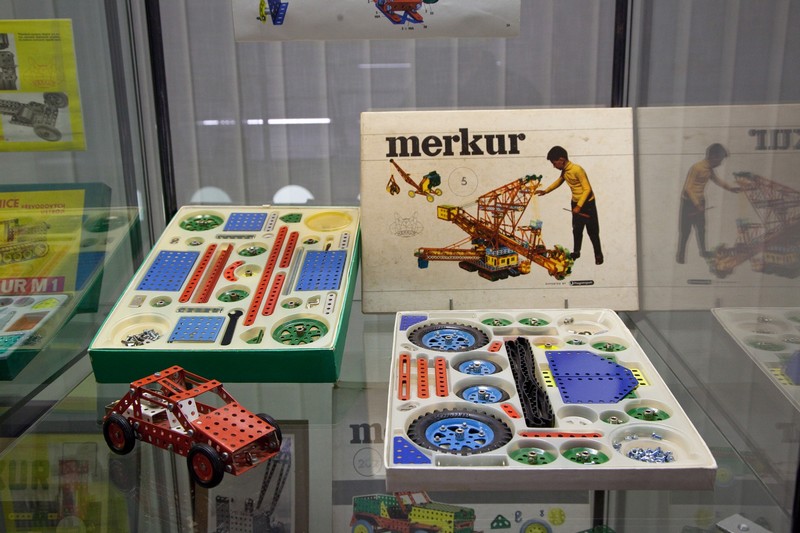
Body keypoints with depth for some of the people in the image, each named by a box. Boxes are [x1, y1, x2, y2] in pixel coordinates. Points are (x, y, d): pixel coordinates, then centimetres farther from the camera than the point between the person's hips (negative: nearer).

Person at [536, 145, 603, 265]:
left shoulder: (577, 170, -26)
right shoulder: (564, 171, 0)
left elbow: (587, 189, -24)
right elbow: (559, 181, 23)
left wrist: (579, 206, -24)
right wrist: (545, 191, 16)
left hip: (587, 203, -8)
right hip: (575, 203, 8)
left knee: (592, 231, -1)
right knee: (576, 229, 16)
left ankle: (598, 255, 9)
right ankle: (576, 252, 29)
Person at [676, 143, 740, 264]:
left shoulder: (709, 169, 3)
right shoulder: (696, 168, -22)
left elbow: (716, 179, 23)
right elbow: (688, 188, -23)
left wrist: (730, 188, 20)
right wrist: (696, 204, -24)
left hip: (700, 201, 8)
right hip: (688, 202, -8)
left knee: (701, 228, 13)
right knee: (685, 230, -3)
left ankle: (703, 252, 27)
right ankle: (680, 256, 5)